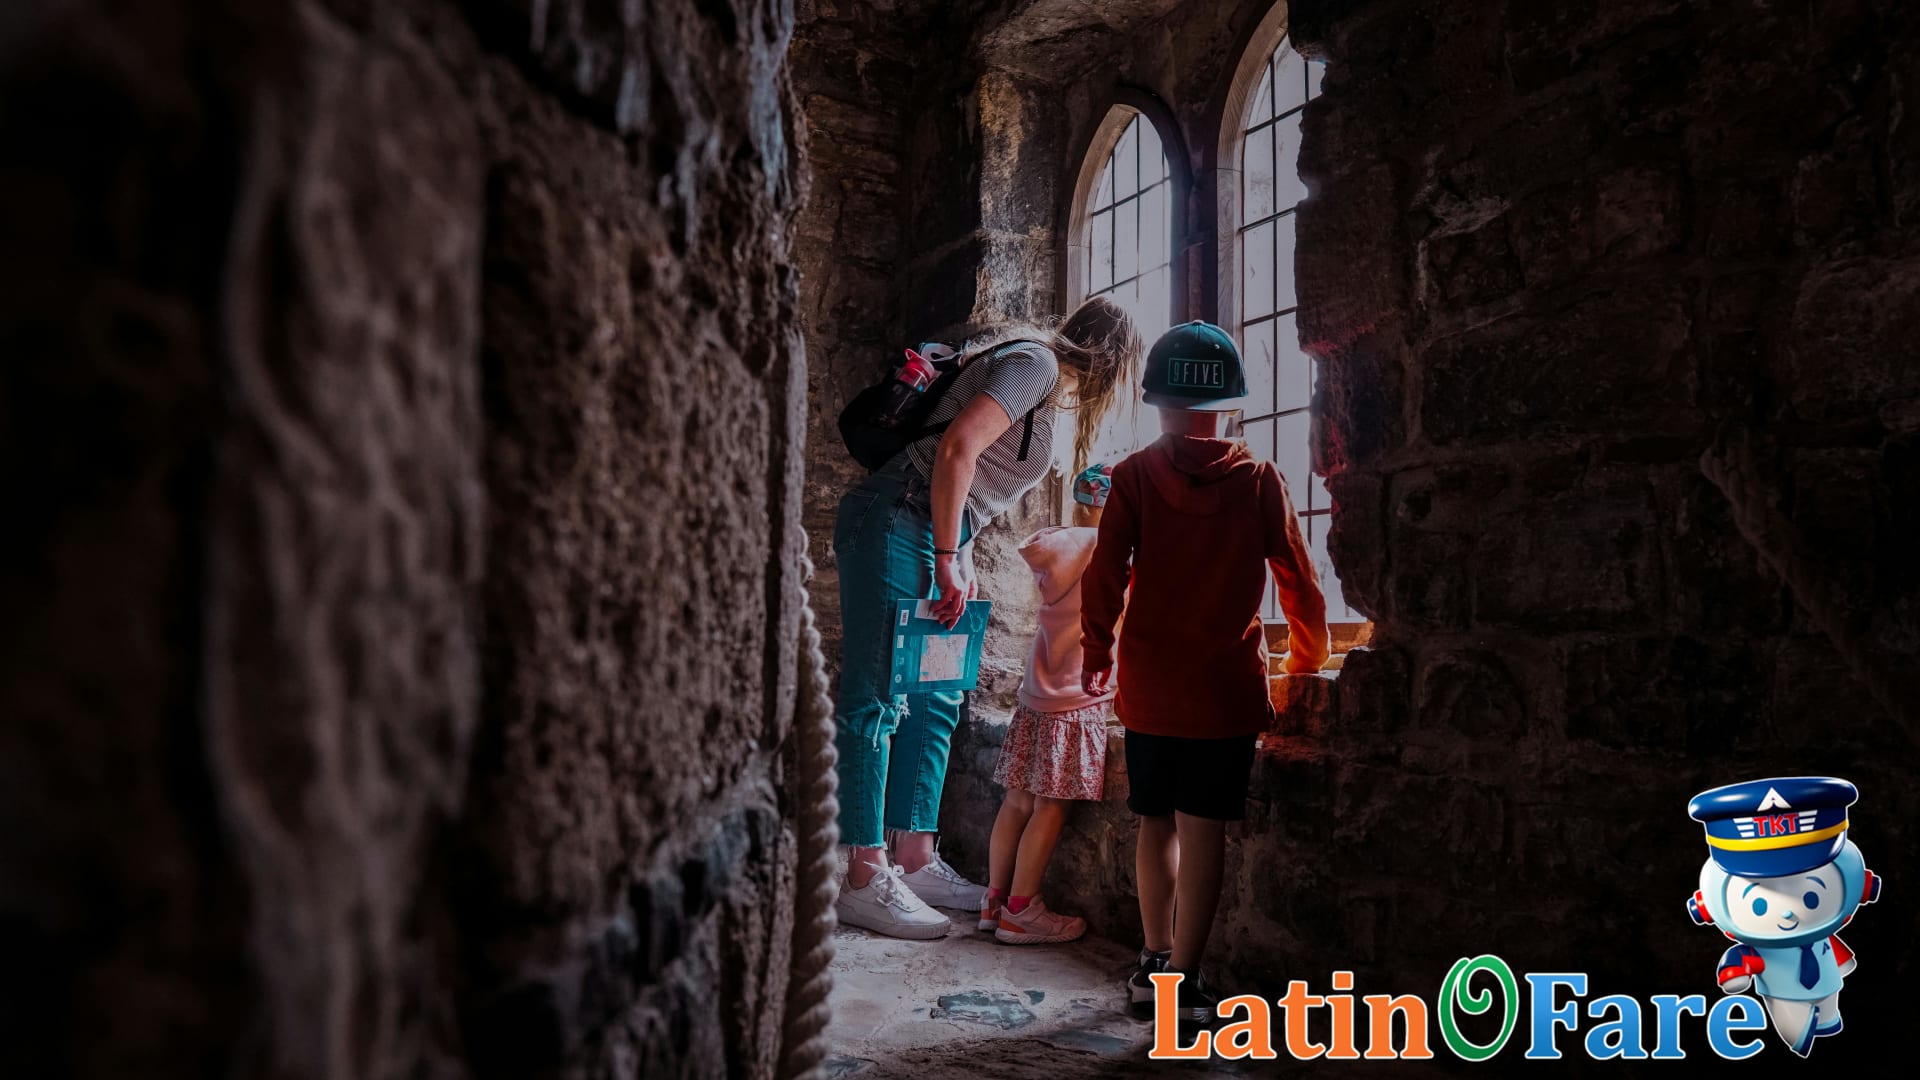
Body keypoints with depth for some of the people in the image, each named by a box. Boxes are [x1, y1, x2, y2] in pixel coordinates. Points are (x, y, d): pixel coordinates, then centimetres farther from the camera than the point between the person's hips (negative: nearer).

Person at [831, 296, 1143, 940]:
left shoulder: (1052, 389, 22)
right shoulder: (1036, 363, -8)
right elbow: (956, 449, -20)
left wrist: (961, 562, 10)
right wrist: (948, 560, -17)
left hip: (937, 536, 10)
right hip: (895, 521, -10)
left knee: (934, 703, 10)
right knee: (876, 699, -8)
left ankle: (914, 861, 17)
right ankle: (864, 880, -3)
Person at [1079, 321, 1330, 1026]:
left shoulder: (1134, 477, -2)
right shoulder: (1261, 482, -1)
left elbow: (1103, 578, -5)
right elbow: (1300, 585, 4)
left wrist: (1097, 655, 10)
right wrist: (1306, 662, 20)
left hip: (1149, 683, 1)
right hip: (1229, 687, -1)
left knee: (1156, 824, 15)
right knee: (1203, 830, 3)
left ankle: (1154, 964, 24)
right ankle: (1183, 983, 7)